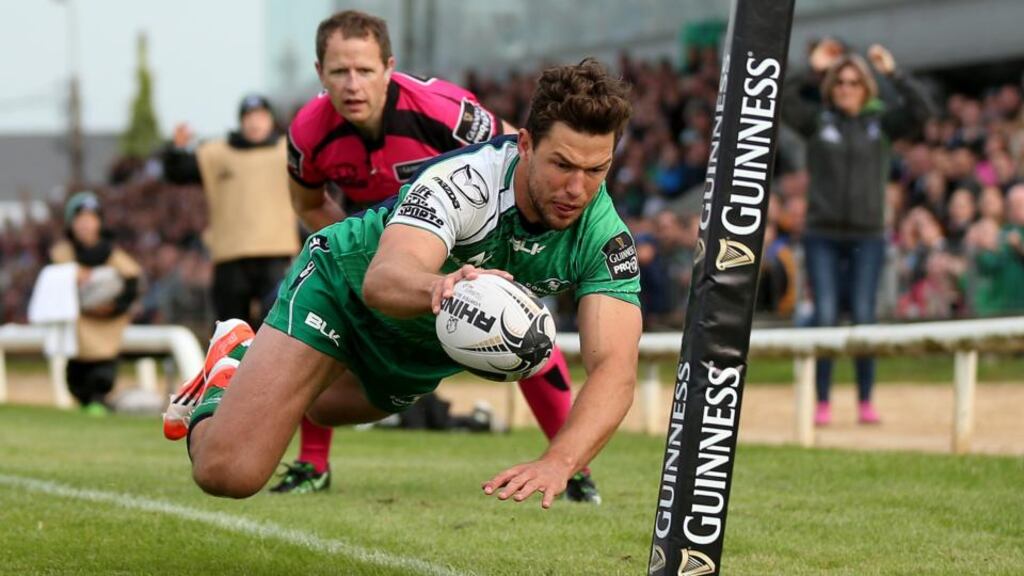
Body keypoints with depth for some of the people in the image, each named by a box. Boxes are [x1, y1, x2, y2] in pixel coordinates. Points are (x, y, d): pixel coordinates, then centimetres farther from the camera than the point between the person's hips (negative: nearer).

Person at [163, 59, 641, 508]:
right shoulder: (466, 179, -39)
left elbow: (614, 369, -40)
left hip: (431, 346, 5)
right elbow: (382, 280, -56)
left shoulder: (606, 238, -28)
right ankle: (229, 372, 15)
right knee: (227, 473, -16)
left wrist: (559, 461, -59)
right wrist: (441, 285, -80)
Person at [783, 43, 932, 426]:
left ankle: (866, 401, 8)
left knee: (863, 318, -1)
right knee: (825, 318, -4)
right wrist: (813, 70, -8)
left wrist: (893, 74, -9)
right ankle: (822, 404, 2)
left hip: (868, 236, 0)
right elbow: (780, 99, -7)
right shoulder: (817, 120, 5)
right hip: (822, 236, 0)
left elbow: (920, 109, -5)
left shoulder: (881, 122, 7)